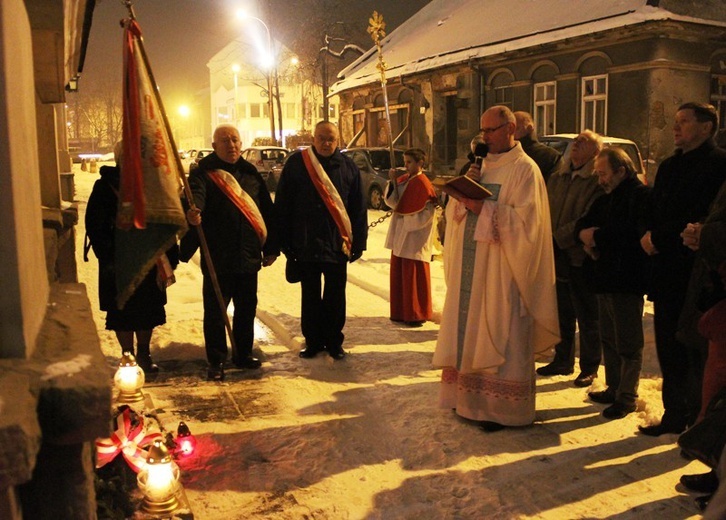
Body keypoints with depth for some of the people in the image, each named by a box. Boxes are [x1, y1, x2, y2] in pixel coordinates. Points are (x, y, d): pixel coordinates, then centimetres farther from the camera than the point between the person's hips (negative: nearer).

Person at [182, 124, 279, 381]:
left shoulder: (250, 174, 11)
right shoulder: (204, 174, -4)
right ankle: (216, 361, 14)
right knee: (215, 311, 2)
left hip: (248, 257, 5)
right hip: (217, 257, -5)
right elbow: (195, 196, -26)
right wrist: (192, 212, -50)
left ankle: (243, 354, 30)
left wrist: (271, 247, 12)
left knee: (246, 309, 14)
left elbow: (267, 211, 14)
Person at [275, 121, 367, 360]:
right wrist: (286, 241, -3)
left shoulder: (348, 167, 4)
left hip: (337, 244, 0)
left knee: (335, 297, 8)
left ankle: (334, 342, 21)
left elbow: (359, 208, 6)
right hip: (305, 244, 0)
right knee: (310, 296, 10)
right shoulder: (296, 163, 0)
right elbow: (282, 205, 1)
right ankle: (312, 341, 22)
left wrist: (358, 242, 1)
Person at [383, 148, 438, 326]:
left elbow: (427, 212, -15)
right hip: (400, 235, 8)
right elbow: (392, 201, 2)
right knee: (398, 274, 11)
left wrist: (406, 217, -11)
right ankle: (402, 312, 21)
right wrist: (392, 181, -9)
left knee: (414, 277, -2)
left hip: (415, 237, -8)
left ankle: (417, 315, 7)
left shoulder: (423, 184, -12)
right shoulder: (403, 180, 10)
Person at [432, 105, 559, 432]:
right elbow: (454, 212, 12)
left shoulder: (524, 170, -6)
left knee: (499, 337, 0)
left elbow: (526, 219, -16)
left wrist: (484, 208, -21)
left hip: (501, 270, -7)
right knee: (467, 333, 10)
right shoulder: (481, 165, 15)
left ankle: (502, 408, 11)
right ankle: (469, 397, 23)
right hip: (469, 267, 7)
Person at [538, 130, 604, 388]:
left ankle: (590, 367, 17)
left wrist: (558, 236, -18)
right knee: (562, 313, 15)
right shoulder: (557, 178, 13)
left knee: (587, 316, 4)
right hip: (557, 256, 6)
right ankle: (563, 360, 28)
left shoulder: (597, 181, -9)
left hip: (581, 256, -6)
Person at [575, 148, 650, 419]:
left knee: (628, 343, -1)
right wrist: (585, 234, -5)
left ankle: (627, 397, 8)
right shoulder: (606, 198, 19)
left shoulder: (641, 195, -11)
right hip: (605, 279, 9)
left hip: (626, 282, -9)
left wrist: (597, 236, -14)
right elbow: (583, 223, 19)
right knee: (609, 339, 16)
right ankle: (613, 388, 27)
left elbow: (634, 233, -25)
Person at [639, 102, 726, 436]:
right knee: (669, 349, 12)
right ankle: (675, 415, 24)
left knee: (697, 352, 2)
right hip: (667, 273, 7)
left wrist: (659, 237, -13)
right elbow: (653, 213, 17)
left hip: (697, 274, -7)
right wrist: (649, 237, -4)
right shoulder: (669, 166, 17)